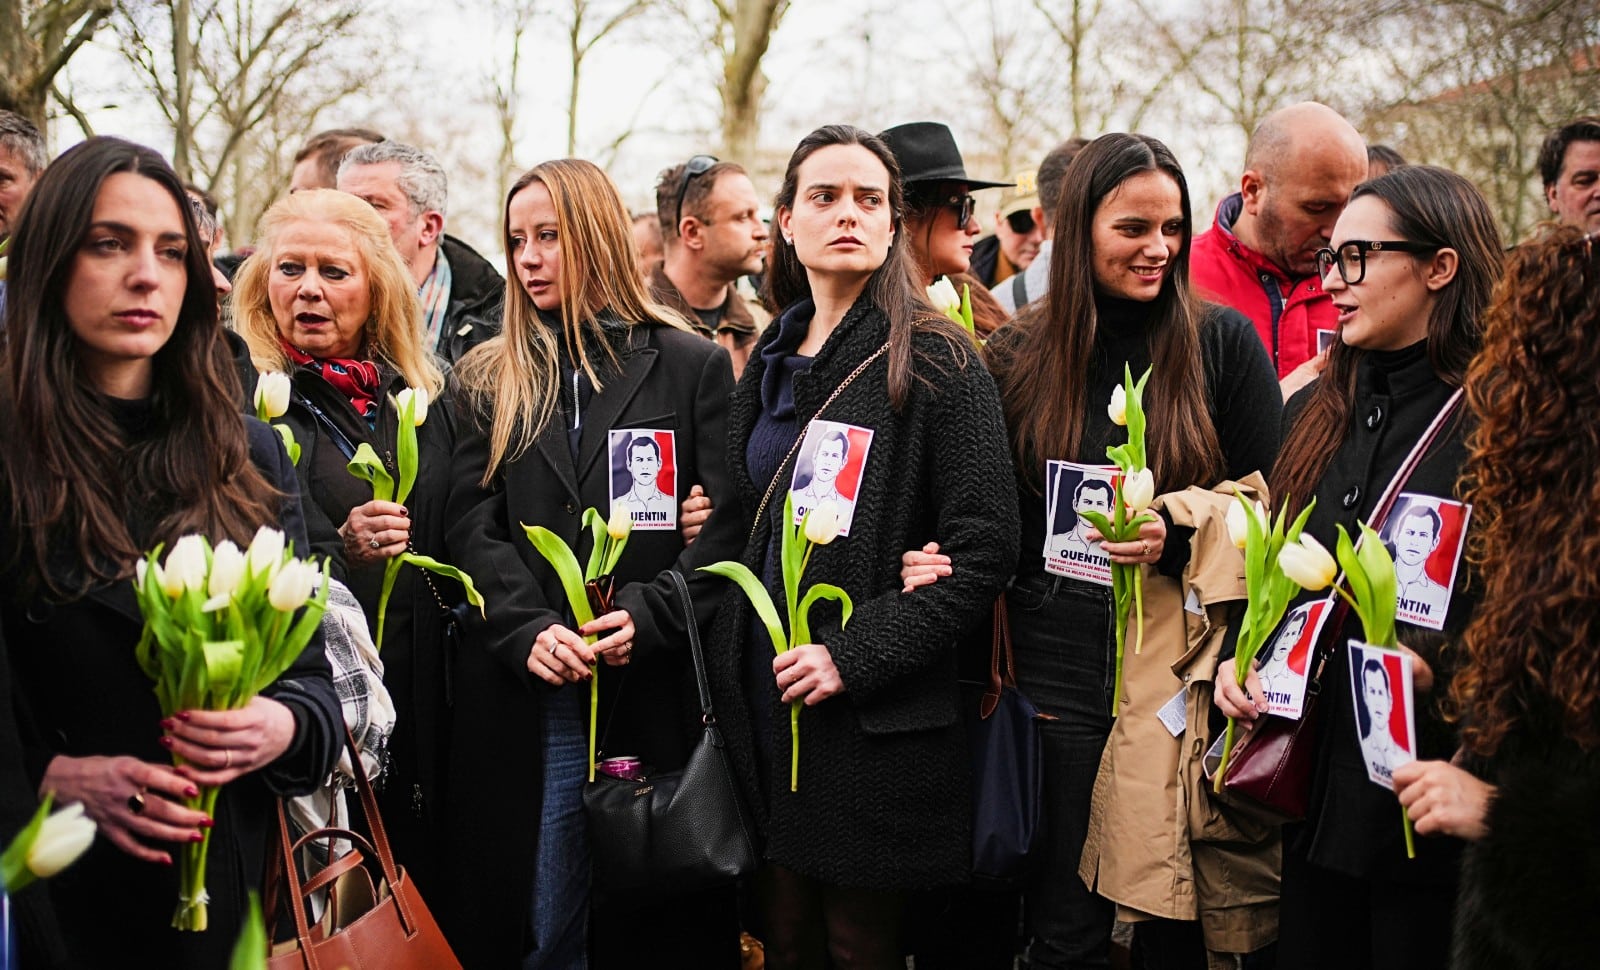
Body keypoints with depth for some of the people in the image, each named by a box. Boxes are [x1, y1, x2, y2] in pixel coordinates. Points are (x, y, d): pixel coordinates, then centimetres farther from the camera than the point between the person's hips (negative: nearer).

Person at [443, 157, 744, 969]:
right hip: (527, 697, 2)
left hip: (656, 693, -2)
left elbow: (722, 526, -2)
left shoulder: (694, 365, 5)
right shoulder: (491, 379, 12)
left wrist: (648, 613, -17)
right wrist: (528, 628, -14)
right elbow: (473, 525, 2)